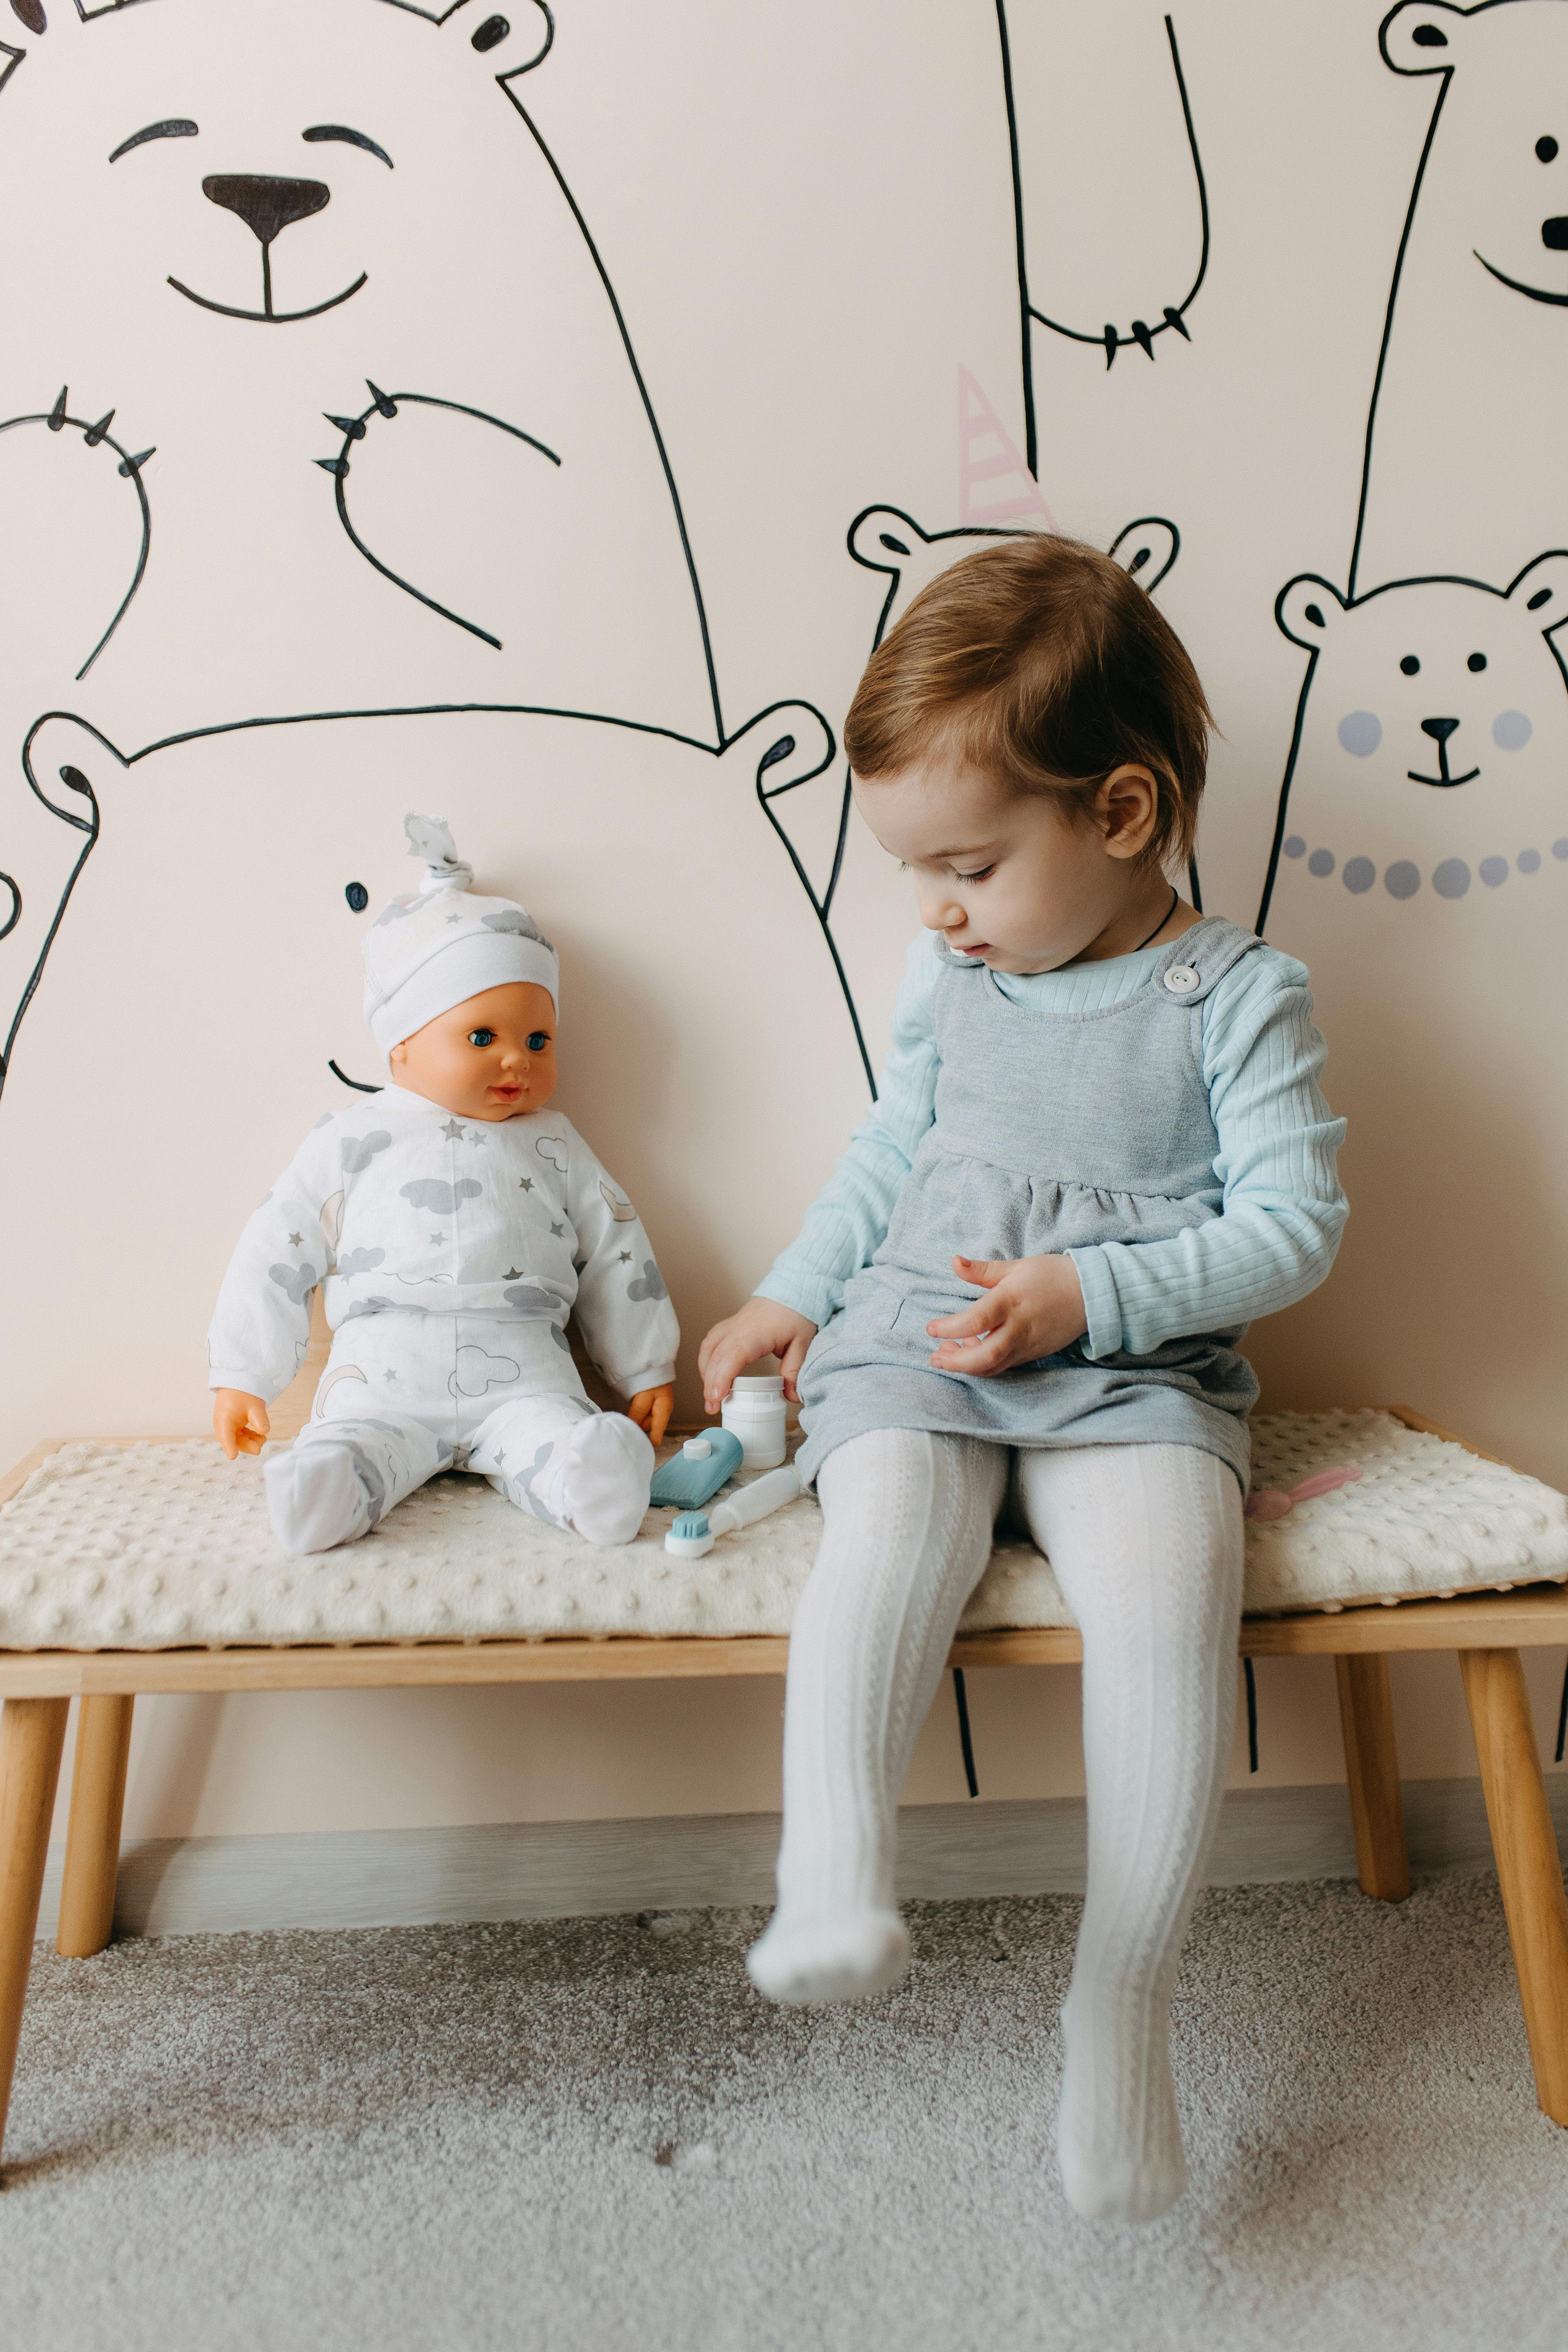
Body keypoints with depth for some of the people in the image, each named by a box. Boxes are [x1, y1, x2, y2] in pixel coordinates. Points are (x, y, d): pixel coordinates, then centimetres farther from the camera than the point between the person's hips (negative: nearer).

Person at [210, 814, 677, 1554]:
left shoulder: (552, 1146, 19)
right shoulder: (354, 1141, 14)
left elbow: (614, 1256, 22)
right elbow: (278, 1252, 15)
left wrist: (647, 1372, 20)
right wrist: (242, 1377, 12)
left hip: (521, 1370, 1)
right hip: (385, 1366, 0)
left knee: (560, 1436, -31)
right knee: (353, 1442, -30)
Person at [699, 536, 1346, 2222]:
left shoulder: (1237, 996, -3)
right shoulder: (950, 979, 12)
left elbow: (1294, 1224, -7)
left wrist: (1088, 1295, -18)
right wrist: (792, 1295, 17)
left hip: (1136, 1377, -3)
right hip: (913, 1347, 3)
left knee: (1168, 1585, -30)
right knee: (888, 1521, -30)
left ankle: (1122, 1999, -18)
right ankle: (829, 1887, -36)